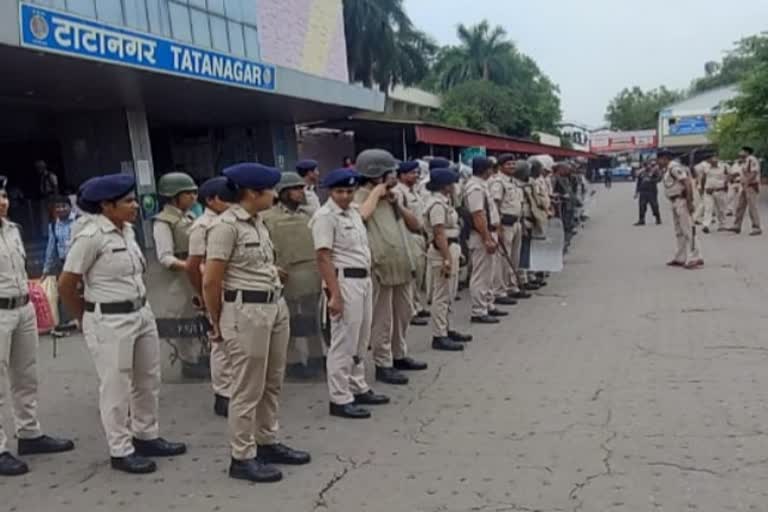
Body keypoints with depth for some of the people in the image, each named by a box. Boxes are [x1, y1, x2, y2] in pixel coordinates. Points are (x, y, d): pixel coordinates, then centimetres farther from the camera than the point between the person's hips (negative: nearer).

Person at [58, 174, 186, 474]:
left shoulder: (127, 230, 6)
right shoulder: (90, 237, -16)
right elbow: (65, 285, -11)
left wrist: (139, 309, 15)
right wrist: (88, 320, 1)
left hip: (142, 313, 8)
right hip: (110, 322, -8)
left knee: (148, 381, 17)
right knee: (116, 388, 5)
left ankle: (146, 437, 34)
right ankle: (120, 451, 19)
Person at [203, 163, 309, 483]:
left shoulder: (257, 222, 11)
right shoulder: (226, 225, -14)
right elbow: (210, 281, -12)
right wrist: (218, 324, -2)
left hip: (276, 306, 8)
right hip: (246, 312, -8)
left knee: (272, 384, 16)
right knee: (248, 389, 2)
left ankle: (267, 443, 31)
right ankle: (242, 458, 15)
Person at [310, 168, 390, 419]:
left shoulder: (353, 212, 14)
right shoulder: (325, 216, -13)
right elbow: (323, 257, -18)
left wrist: (368, 279, 13)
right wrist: (335, 294, -22)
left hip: (364, 279, 9)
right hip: (345, 281, -9)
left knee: (360, 340, 16)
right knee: (344, 341, -4)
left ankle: (358, 388, 29)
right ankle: (339, 399, 5)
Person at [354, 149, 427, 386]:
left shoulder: (389, 198, 15)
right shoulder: (360, 198, -11)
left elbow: (415, 224, 13)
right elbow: (359, 217, -36)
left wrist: (397, 204, -1)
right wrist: (376, 193, -21)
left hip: (401, 266, 9)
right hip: (380, 268, -9)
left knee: (403, 314, 18)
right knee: (382, 320, 1)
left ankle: (399, 356, 33)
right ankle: (383, 365, 11)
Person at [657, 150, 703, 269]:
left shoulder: (674, 167, -15)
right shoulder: (668, 169, 16)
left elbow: (687, 183, -21)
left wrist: (690, 202, -23)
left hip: (682, 201, -11)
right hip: (675, 202, 11)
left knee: (688, 230, -11)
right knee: (679, 232, 14)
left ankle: (695, 258, -11)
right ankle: (681, 258, 21)